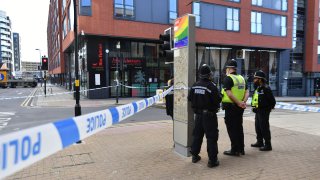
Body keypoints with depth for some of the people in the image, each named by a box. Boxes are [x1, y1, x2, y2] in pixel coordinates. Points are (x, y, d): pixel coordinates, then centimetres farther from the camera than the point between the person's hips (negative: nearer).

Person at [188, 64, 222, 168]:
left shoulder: (195, 85, 0)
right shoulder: (211, 86, -18)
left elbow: (190, 98, 5)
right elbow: (218, 100, -18)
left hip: (198, 114, 6)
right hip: (209, 115, -6)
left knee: (197, 135, 17)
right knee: (211, 137, 1)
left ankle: (195, 156, 28)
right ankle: (212, 160, 4)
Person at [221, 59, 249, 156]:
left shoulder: (228, 78, -11)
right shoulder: (242, 78, 12)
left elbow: (229, 94, -21)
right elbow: (247, 92, 4)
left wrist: (239, 103, -18)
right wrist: (243, 102, -8)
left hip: (231, 107, -7)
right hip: (240, 108, 7)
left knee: (232, 129, 1)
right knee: (239, 128, 16)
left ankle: (235, 150, 6)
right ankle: (241, 149, 24)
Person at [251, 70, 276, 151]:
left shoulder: (266, 88, -16)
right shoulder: (258, 88, 13)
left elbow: (272, 101, -16)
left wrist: (268, 109, -10)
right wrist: (254, 107, 11)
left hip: (263, 112, -10)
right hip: (258, 111, 10)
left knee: (264, 128, -4)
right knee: (258, 127, 17)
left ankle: (268, 145, 5)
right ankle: (259, 142, 30)